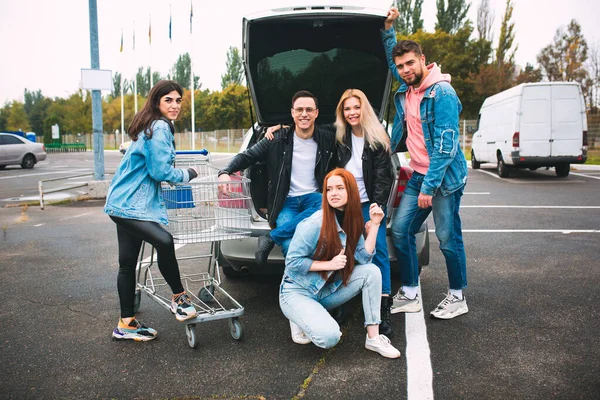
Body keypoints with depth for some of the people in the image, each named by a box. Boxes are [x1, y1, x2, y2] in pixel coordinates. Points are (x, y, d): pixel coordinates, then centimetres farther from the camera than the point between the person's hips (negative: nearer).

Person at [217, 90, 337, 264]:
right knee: (291, 247, -32)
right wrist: (225, 172, -17)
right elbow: (247, 156, 1)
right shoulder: (278, 138, -2)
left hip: (314, 197, 2)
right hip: (286, 201, -2)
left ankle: (271, 237, -23)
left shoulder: (327, 139, 2)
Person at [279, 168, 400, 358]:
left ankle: (373, 337, -8)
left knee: (372, 271, -13)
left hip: (327, 291, 7)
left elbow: (364, 259, -8)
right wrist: (330, 264, -22)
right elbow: (292, 262, -19)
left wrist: (374, 224, -13)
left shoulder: (352, 221, -1)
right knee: (329, 337, -29)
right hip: (297, 292, -6)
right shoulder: (315, 223, -22)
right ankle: (301, 319, 4)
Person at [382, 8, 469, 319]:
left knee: (448, 238, 0)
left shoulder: (442, 93, -16)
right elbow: (392, 59, 30)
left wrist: (429, 187, -22)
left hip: (445, 177, -8)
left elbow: (446, 145, -20)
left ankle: (457, 298, 18)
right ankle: (410, 295, 15)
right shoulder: (406, 91, 8)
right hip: (418, 175, 8)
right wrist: (388, 27, 18)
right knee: (400, 230, 5)